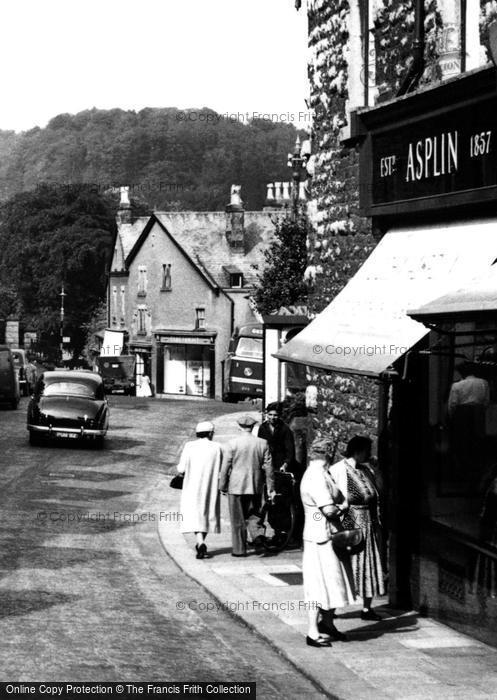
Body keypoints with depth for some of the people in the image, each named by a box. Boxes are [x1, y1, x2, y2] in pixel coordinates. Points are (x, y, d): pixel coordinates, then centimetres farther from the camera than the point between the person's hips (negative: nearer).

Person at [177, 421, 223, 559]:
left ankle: (201, 543, -22)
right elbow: (220, 470, -3)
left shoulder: (189, 446, -7)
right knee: (207, 514, 17)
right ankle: (201, 543, 25)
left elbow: (181, 470, -8)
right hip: (210, 487, 2)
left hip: (193, 487, -2)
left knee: (195, 516, -2)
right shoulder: (216, 447, -4)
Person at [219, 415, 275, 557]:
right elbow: (268, 467, 1)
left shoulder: (234, 443, -8)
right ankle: (257, 533, -10)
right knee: (252, 513, 18)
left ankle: (239, 549, 9)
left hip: (236, 486, -2)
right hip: (256, 487, 3)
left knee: (238, 519, 6)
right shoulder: (262, 443, -1)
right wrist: (270, 487, 8)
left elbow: (226, 467, -5)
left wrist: (222, 486, 5)